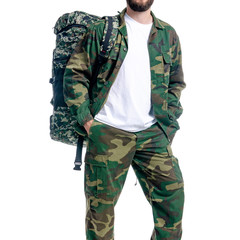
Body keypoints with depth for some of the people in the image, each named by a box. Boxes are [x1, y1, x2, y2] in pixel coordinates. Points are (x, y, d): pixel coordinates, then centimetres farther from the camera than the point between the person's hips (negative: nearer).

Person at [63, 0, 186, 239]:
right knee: (100, 202, 4)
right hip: (107, 133, -2)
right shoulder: (102, 30, 2)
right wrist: (86, 120, -6)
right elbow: (74, 74, 1)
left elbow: (176, 82, 18)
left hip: (152, 134, 3)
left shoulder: (168, 35, 11)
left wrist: (167, 121, 6)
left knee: (172, 194, -1)